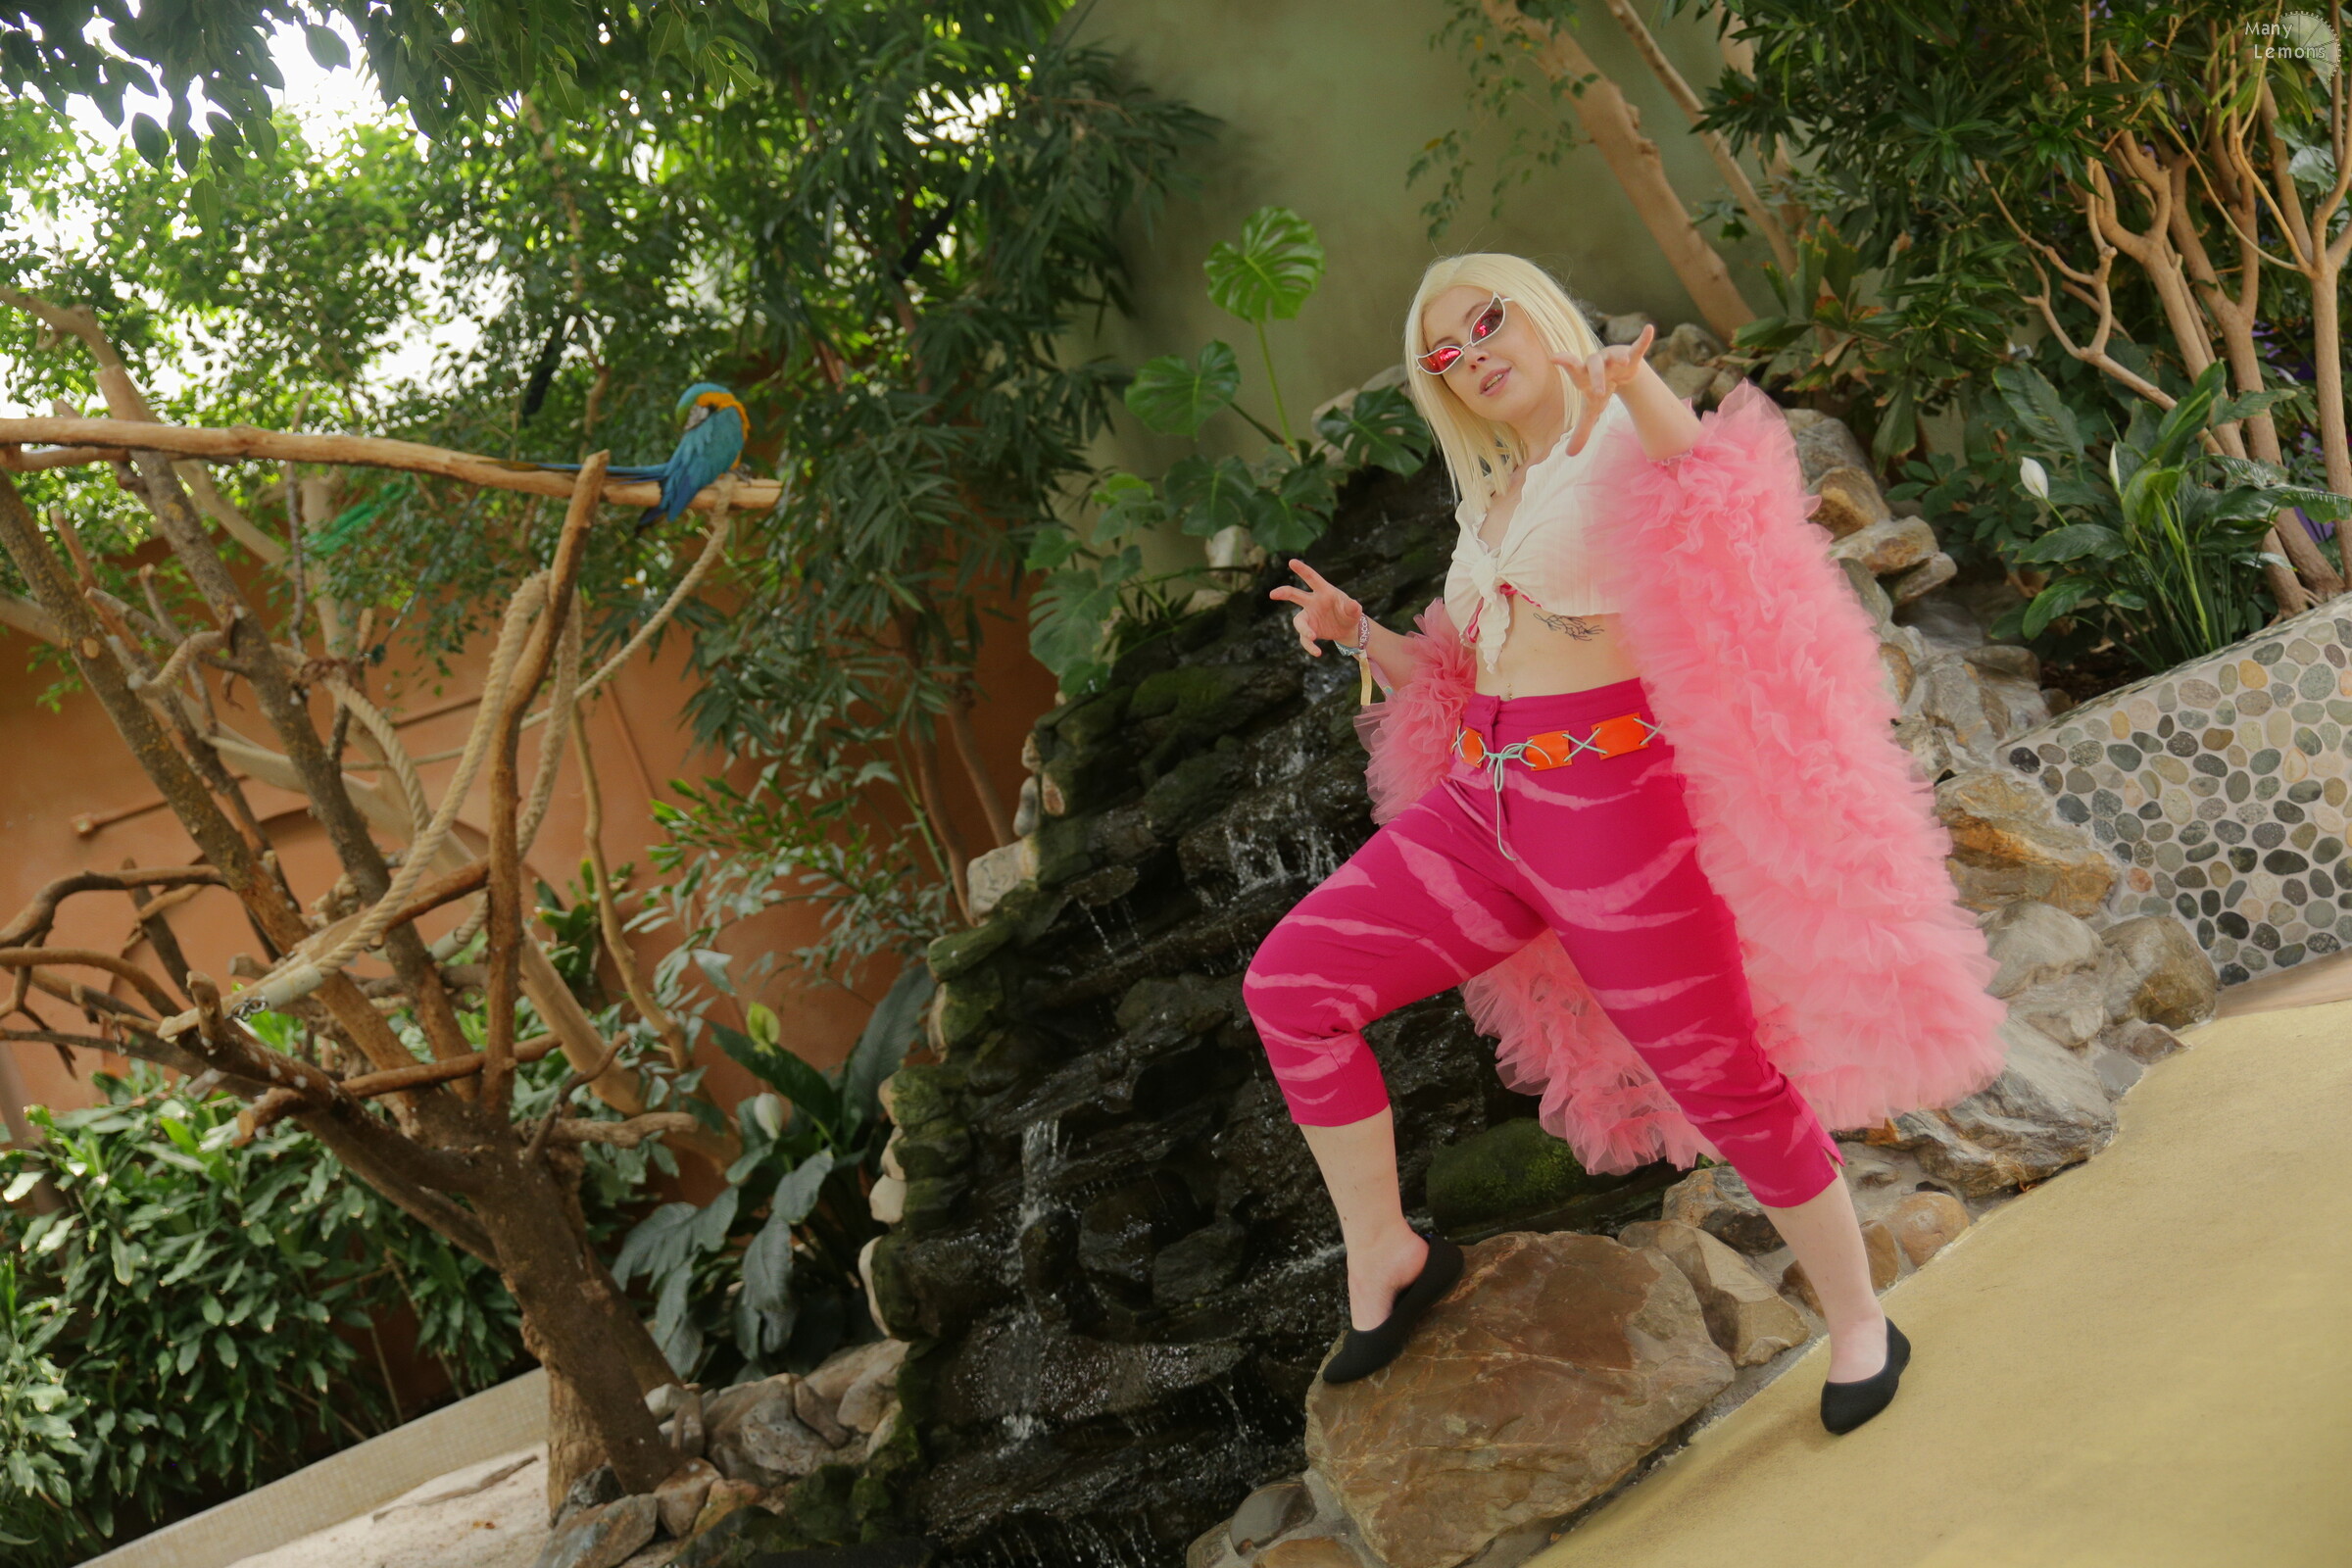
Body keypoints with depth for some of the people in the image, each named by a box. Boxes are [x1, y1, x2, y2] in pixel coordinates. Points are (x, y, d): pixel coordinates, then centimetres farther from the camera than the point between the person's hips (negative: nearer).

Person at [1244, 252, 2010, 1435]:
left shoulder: (1626, 437, -3)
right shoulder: (1491, 504, 20)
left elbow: (1734, 530, -24)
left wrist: (1641, 392, -36)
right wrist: (1356, 631, 11)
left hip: (1615, 808, -7)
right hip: (1488, 808, 7)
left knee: (1723, 1084, 1)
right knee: (1288, 984, -6)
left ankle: (1860, 1326, 25)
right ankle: (1384, 1260, 9)